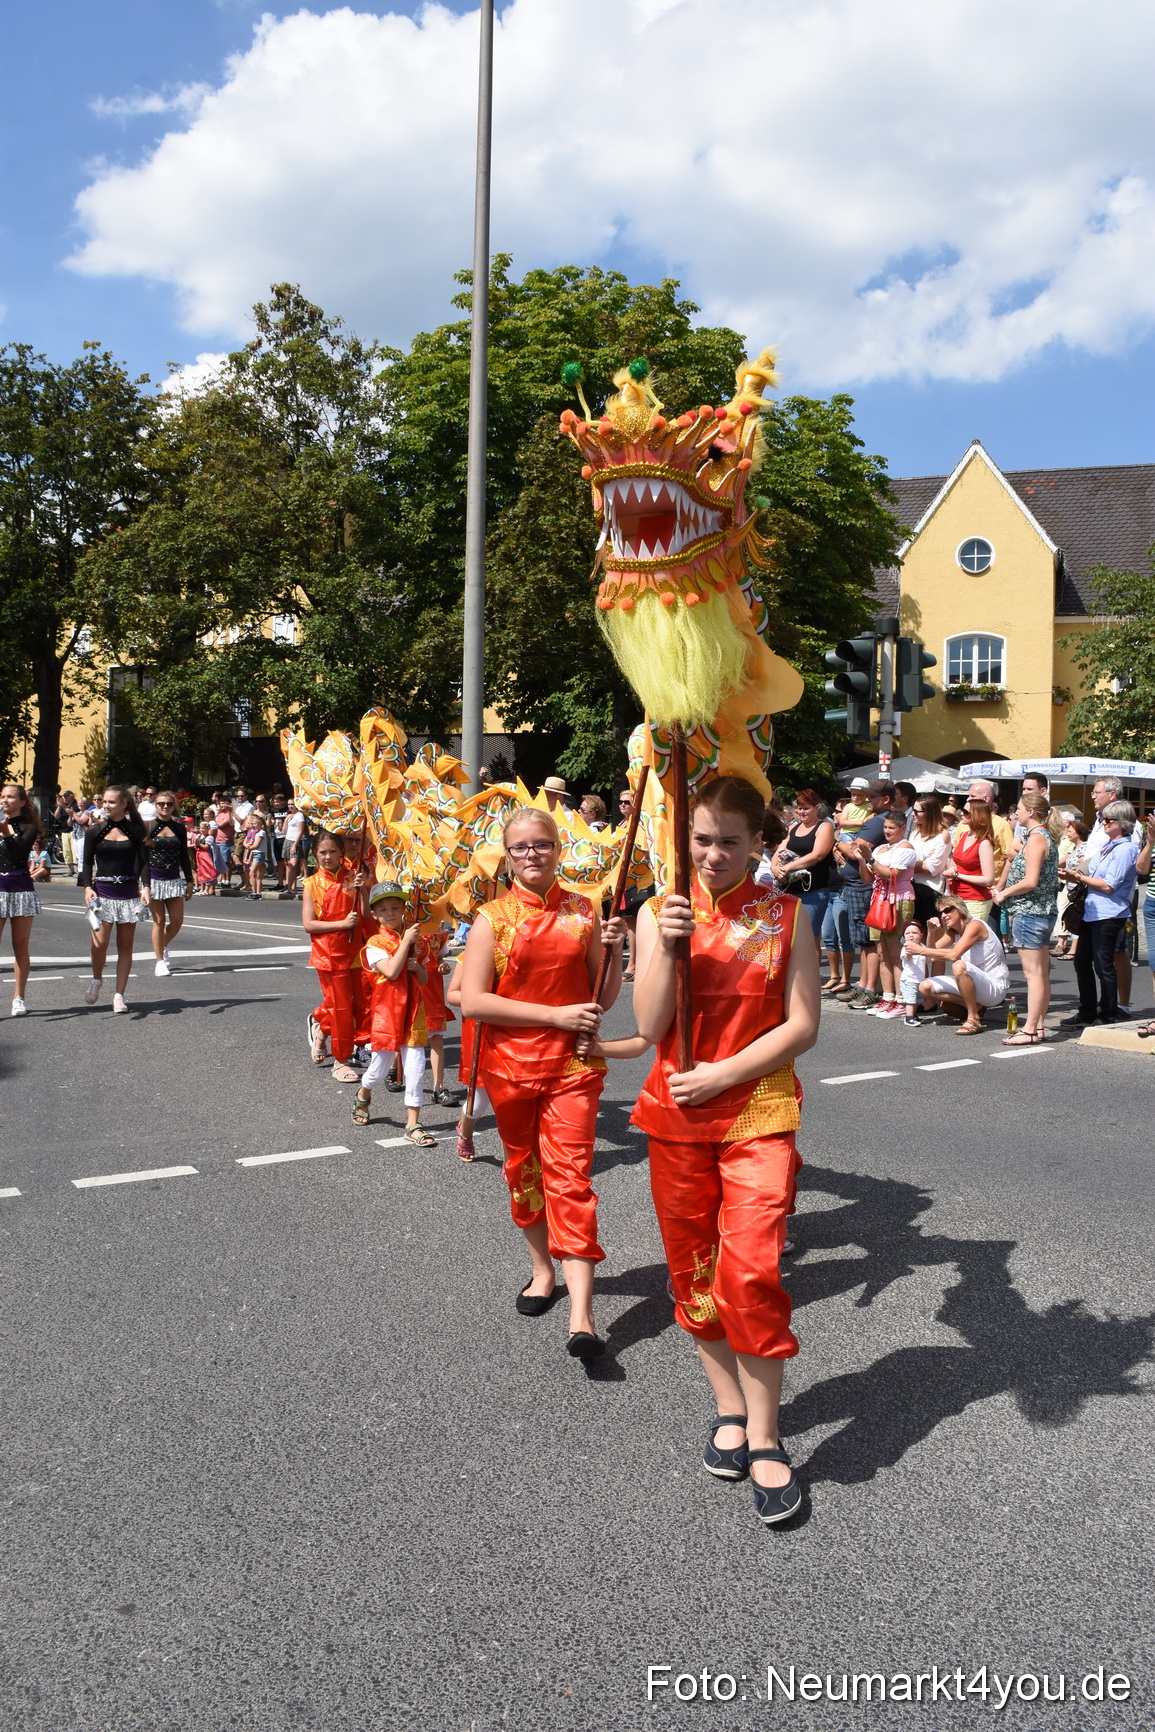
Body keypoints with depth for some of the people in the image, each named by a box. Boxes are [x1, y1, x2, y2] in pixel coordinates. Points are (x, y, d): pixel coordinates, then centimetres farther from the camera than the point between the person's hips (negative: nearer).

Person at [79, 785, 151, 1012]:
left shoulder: (135, 830, 3)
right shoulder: (95, 830, 4)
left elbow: (144, 861, 2)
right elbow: (87, 862, 5)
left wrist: (145, 887, -11)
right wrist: (87, 887, -9)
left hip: (128, 892, 0)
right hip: (102, 891, 0)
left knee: (125, 945, 2)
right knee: (99, 943, -10)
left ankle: (119, 995, 10)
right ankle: (97, 979, 19)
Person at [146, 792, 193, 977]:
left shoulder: (179, 828, 8)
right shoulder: (149, 827, -2)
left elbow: (184, 856, 13)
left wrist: (189, 880, 11)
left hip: (174, 879, 3)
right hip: (154, 878, -3)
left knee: (177, 920, 1)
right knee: (159, 921, 0)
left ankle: (162, 946, 29)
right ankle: (160, 961, 10)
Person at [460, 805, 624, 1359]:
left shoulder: (583, 912, 3)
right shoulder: (493, 917, -2)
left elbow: (604, 1001, 8)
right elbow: (472, 1001, -11)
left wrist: (614, 951, -11)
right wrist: (556, 1015, -15)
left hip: (573, 1065, -1)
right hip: (510, 1064, 1)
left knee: (569, 1174, -9)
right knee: (523, 1169, 14)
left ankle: (582, 1315, -12)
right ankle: (542, 1268, 38)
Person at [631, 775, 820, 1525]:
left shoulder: (785, 915, -2)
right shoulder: (660, 914, 2)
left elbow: (803, 1025, -5)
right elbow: (650, 1026, -6)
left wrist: (724, 1074, -12)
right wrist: (668, 946, -19)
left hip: (759, 1115, -3)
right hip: (678, 1116, 3)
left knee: (751, 1271, -12)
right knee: (694, 1271, 12)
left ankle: (764, 1437, 5)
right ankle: (729, 1408, 31)